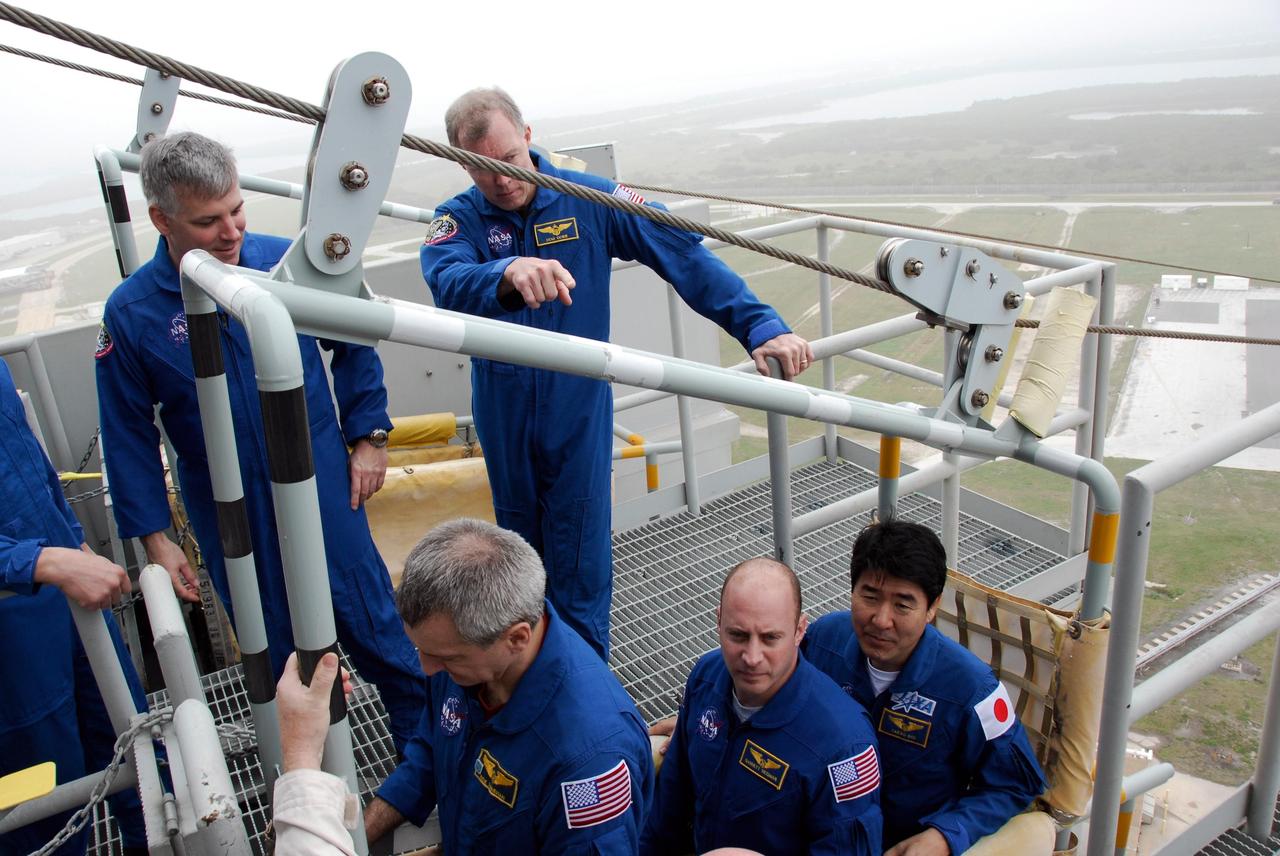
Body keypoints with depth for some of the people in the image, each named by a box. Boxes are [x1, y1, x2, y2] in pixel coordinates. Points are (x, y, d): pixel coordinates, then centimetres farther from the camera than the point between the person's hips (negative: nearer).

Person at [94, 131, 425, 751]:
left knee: (377, 628, 11)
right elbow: (129, 434, -2)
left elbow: (354, 347, 4)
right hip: (230, 521, 1)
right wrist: (153, 539, 0)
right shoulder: (131, 313, -11)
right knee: (280, 657, 17)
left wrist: (368, 435, 0)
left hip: (325, 491, 0)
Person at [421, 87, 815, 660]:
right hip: (503, 420, 2)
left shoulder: (587, 199, -9)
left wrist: (760, 326, -26)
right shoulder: (458, 220, -8)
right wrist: (509, 274, -55)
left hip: (580, 415, -2)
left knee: (580, 567, 3)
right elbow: (449, 284, -31)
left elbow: (684, 255, -14)